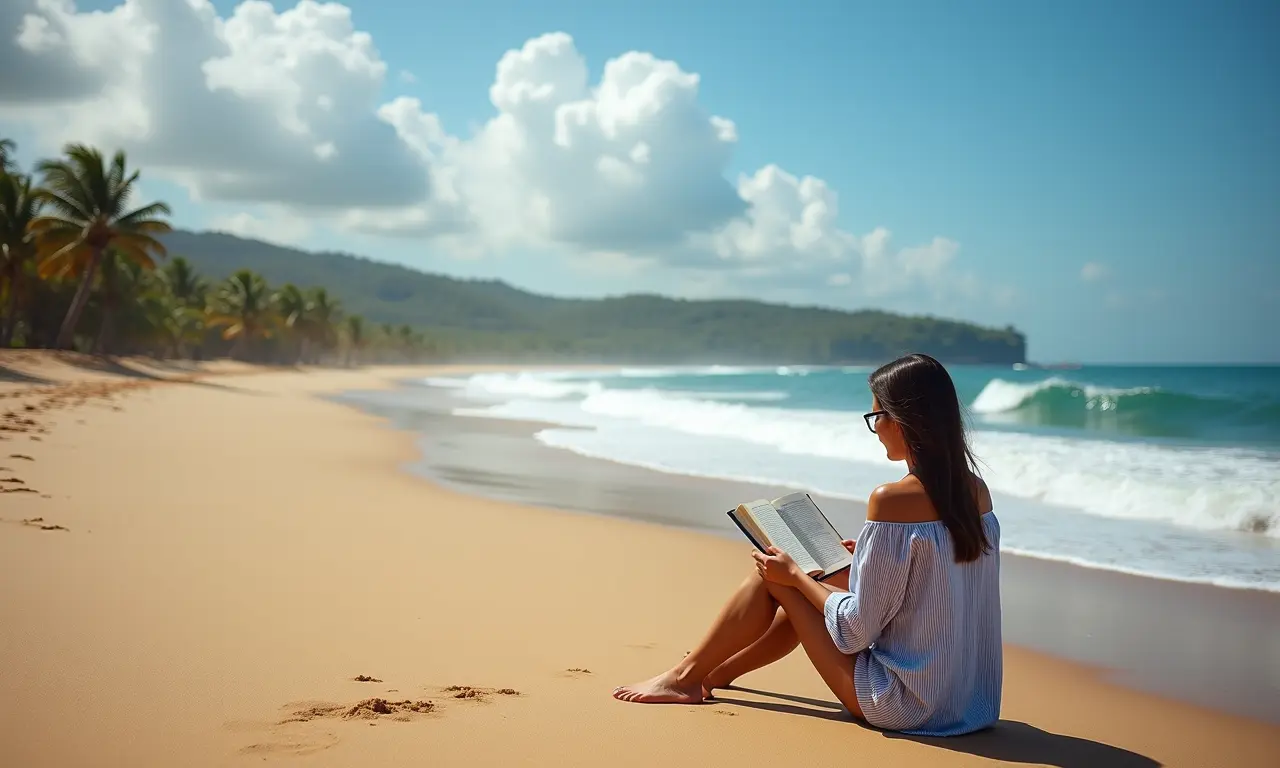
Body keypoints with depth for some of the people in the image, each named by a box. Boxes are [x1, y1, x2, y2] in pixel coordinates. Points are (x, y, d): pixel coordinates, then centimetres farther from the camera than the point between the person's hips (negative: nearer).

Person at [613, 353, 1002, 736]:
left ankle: (685, 677, 24)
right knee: (807, 592, 24)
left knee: (772, 576, 7)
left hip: (902, 704, -8)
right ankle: (717, 672, 42)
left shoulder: (893, 499, -21)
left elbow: (856, 630, -18)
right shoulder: (976, 490, 2)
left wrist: (793, 574, -3)